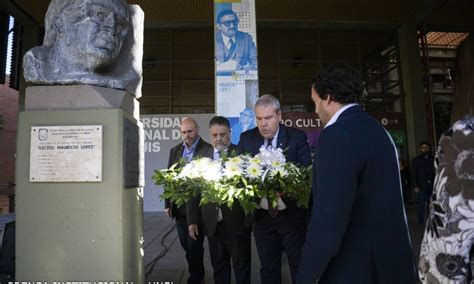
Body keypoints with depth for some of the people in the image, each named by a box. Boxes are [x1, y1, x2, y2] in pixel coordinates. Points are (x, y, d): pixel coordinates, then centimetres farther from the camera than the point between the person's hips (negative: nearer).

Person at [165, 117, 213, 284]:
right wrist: (168, 203, 8)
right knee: (186, 245, 17)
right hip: (179, 207, 6)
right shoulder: (175, 150, 9)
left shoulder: (208, 150, -9)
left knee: (194, 246, 3)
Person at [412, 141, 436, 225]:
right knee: (421, 205, -2)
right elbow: (413, 173, 1)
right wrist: (415, 186, -7)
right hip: (422, 186, -2)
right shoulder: (416, 160, 6)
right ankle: (421, 222, 6)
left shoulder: (432, 159, 10)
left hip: (432, 185, 2)